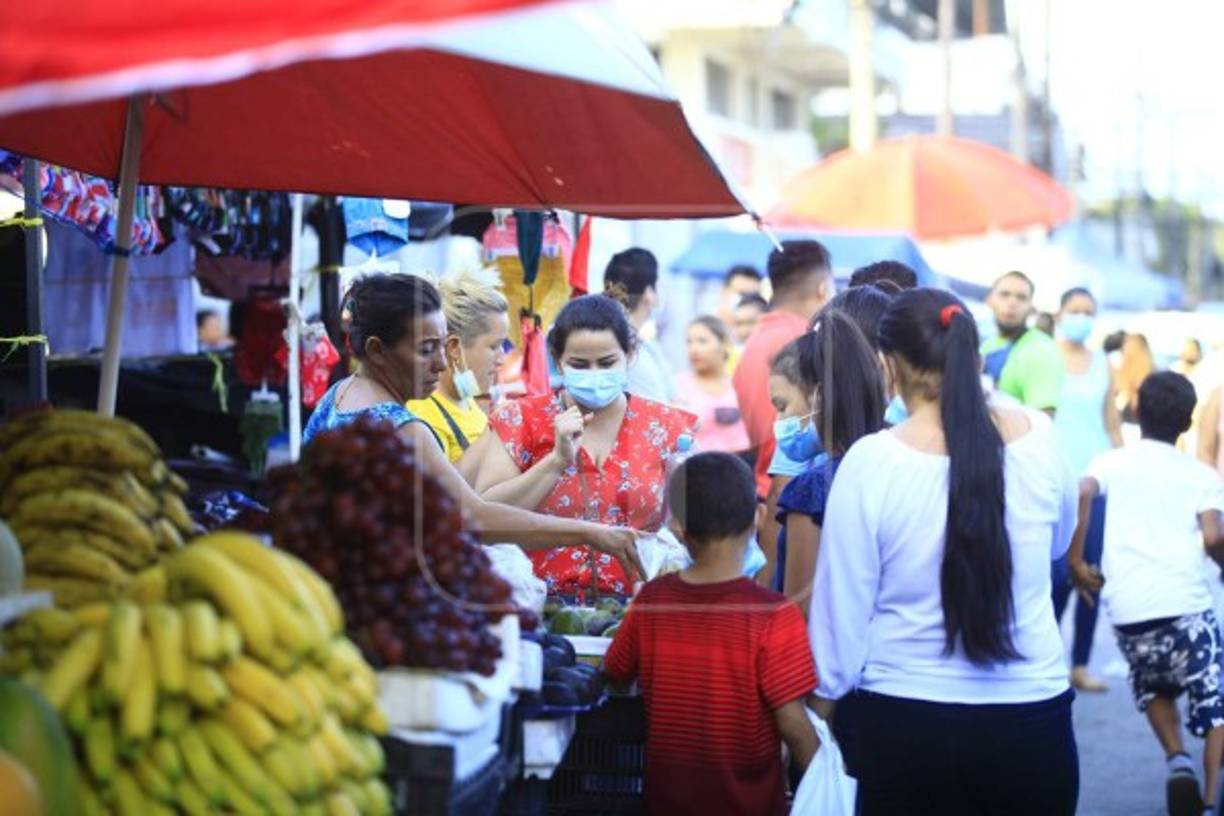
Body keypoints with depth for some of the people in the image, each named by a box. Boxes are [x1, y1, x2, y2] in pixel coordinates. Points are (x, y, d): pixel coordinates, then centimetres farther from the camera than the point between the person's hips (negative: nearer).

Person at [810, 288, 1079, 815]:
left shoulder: (871, 461, -13)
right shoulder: (1039, 437, -5)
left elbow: (842, 607, -7)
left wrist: (825, 697, 8)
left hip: (906, 728, -2)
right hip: (1032, 721, 2)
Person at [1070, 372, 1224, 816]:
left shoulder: (1111, 461, 13)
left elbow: (1081, 494, -8)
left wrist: (1076, 561, 0)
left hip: (1127, 609, 2)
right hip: (1185, 604, -2)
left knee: (1153, 688, 28)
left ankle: (1176, 759, 6)